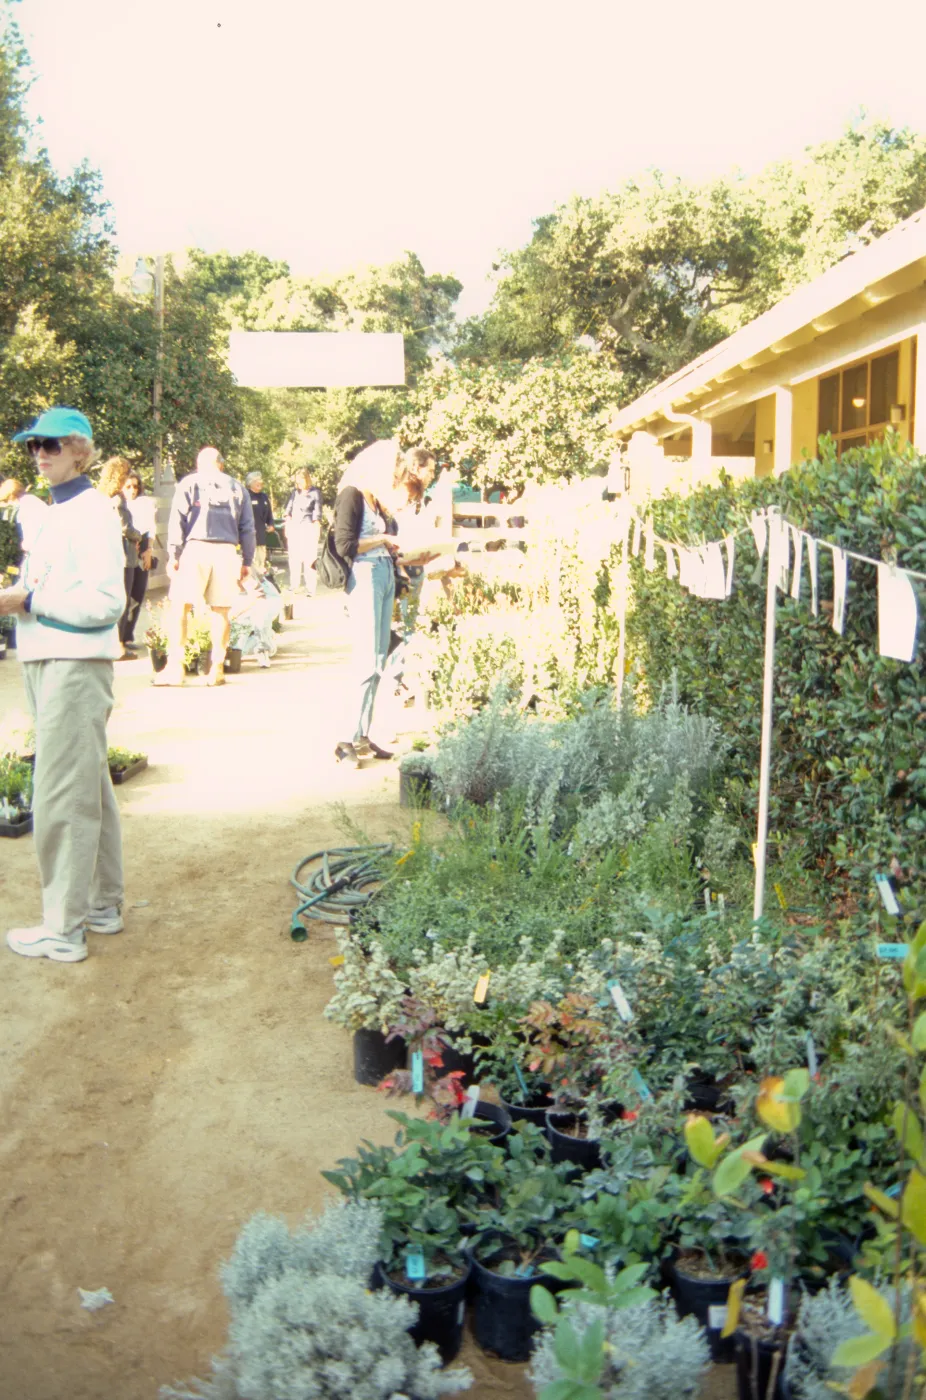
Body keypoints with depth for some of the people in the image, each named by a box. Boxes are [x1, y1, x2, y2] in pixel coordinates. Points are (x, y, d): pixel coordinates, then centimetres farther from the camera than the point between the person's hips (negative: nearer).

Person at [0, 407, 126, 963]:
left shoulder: (91, 513, -13)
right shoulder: (58, 512, 14)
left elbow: (105, 601, -20)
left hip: (75, 667, -10)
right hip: (50, 663, 10)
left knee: (62, 798, -5)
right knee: (90, 788, 17)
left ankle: (63, 929, 4)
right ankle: (103, 903, 29)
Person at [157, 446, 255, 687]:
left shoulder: (189, 483, 8)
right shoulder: (237, 488, 16)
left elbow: (177, 520, 0)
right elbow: (247, 527, 13)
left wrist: (173, 554, -1)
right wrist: (247, 561, 17)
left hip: (195, 548, -3)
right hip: (226, 551, 3)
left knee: (179, 606, 0)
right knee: (220, 611, 5)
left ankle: (175, 667, -7)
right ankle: (217, 669, 7)